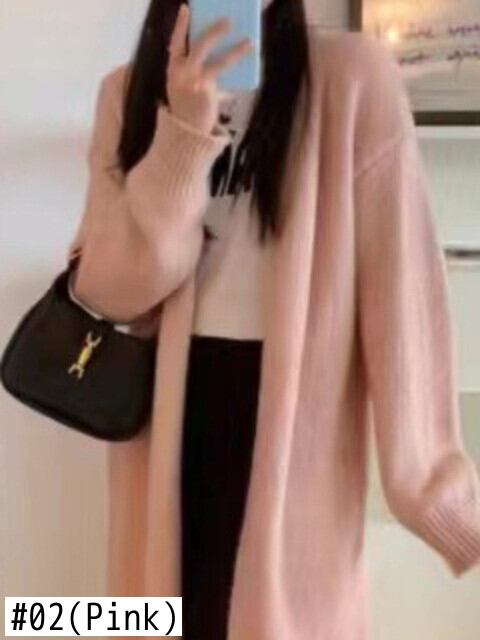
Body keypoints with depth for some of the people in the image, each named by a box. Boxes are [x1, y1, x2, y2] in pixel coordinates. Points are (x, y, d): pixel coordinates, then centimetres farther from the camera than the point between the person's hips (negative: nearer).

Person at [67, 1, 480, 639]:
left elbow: (402, 283, -10)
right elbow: (109, 290, -5)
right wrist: (184, 133, -17)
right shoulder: (130, 91, 4)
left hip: (297, 418, -3)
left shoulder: (353, 77, -7)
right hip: (167, 420, 3)